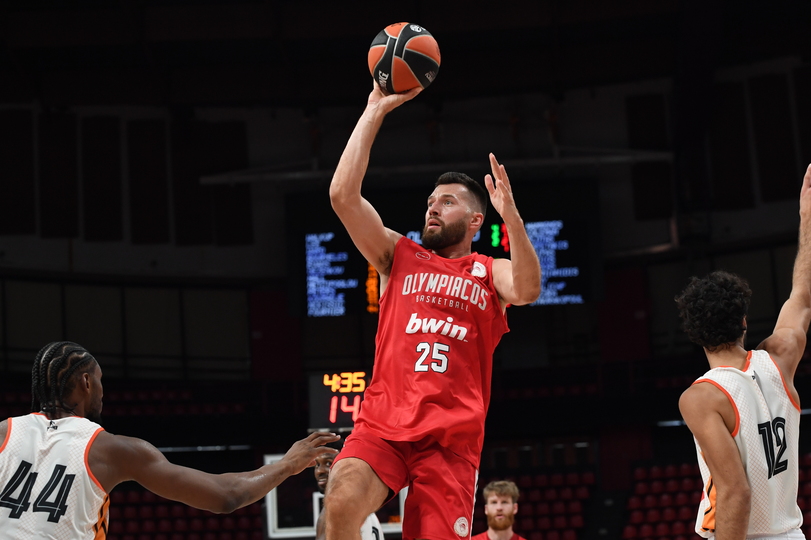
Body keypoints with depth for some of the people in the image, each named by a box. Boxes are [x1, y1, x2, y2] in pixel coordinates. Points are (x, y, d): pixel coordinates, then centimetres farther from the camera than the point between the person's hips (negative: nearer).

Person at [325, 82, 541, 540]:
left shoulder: (491, 273, 13)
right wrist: (375, 112, 2)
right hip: (383, 423, 0)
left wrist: (510, 213, -24)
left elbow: (527, 290, -11)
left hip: (452, 439, 0)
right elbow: (343, 195, 4)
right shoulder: (399, 255, 16)